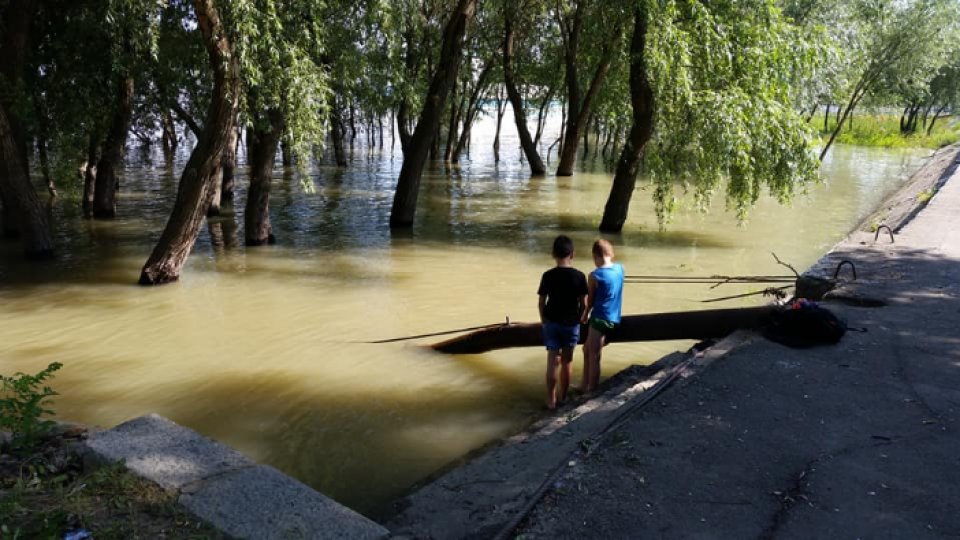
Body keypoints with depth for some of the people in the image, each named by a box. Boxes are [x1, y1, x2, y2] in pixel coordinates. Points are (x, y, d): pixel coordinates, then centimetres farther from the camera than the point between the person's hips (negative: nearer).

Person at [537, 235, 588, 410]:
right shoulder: (579, 276, -9)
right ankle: (563, 396, 25)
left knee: (553, 361, 5)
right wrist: (578, 320, 12)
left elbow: (541, 302, -6)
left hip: (552, 323, 0)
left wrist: (544, 320, 10)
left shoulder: (548, 275, -10)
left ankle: (551, 399, 8)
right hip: (571, 323, 1)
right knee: (567, 360, 14)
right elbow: (583, 304, -5)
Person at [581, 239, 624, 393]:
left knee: (594, 357, 1)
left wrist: (585, 316, 12)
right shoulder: (620, 269, 2)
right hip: (614, 318, 8)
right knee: (587, 350, 21)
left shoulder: (595, 275, -15)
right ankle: (585, 384, 29)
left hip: (600, 318, -8)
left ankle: (591, 391, 10)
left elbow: (590, 300, -2)